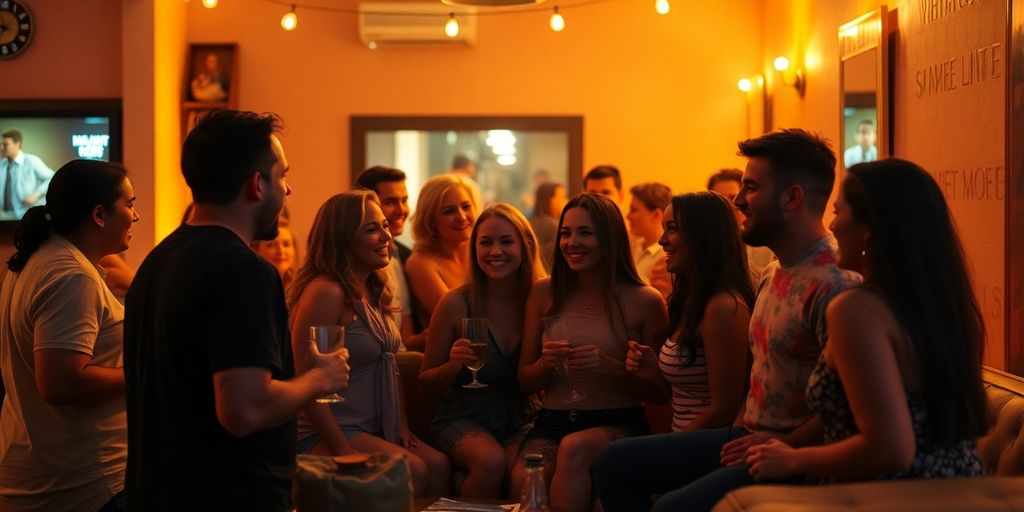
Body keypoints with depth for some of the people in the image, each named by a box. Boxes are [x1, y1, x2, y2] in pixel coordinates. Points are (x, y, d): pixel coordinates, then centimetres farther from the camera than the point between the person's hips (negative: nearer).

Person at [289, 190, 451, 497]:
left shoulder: (374, 291, 12)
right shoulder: (326, 293, -17)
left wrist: (402, 425, 7)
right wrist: (342, 449, -21)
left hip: (374, 431, 8)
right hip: (322, 437, -8)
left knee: (438, 465, -14)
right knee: (412, 470, -23)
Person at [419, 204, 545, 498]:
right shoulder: (456, 304, -6)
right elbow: (426, 384, 3)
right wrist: (452, 365, -17)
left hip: (521, 422, 1)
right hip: (463, 420, -1)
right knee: (492, 461, -32)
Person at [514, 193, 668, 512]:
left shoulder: (645, 301, -1)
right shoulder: (544, 293, 9)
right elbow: (525, 383, 14)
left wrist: (609, 366, -14)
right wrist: (545, 363, -9)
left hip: (619, 423, -2)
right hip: (553, 422, 2)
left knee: (575, 447, -36)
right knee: (522, 479, -32)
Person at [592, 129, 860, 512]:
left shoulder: (834, 285, -20)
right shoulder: (772, 274, 13)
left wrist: (782, 446, -19)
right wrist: (743, 429, 11)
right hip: (750, 436, 10)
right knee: (615, 464, 7)